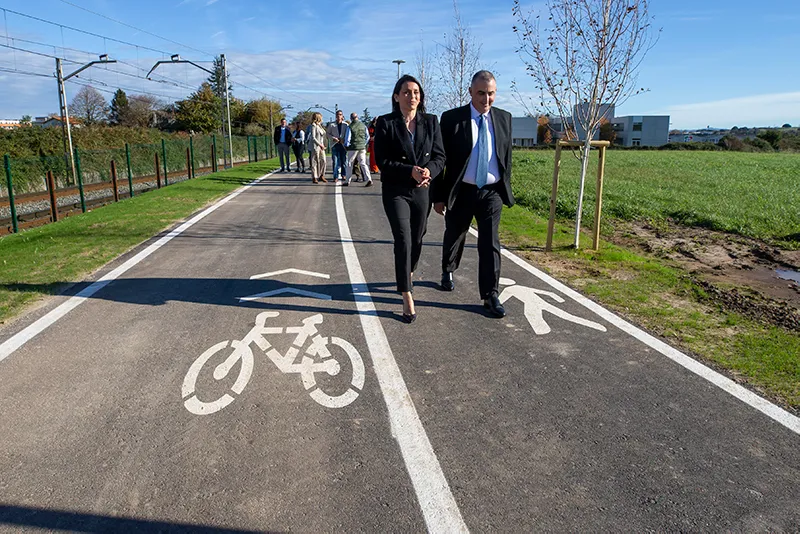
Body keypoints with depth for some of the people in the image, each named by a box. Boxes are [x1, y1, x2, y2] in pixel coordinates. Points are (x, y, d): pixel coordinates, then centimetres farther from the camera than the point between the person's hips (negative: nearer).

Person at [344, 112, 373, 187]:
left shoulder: (350, 127, -10)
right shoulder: (363, 125, 3)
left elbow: (347, 138, -7)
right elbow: (368, 137, 9)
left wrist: (346, 145, 11)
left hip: (353, 148, -3)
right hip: (362, 147, 3)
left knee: (350, 164, 10)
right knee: (363, 164, 4)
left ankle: (348, 181, 16)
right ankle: (369, 179, -12)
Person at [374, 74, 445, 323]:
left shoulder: (431, 122, 4)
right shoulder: (386, 123, -4)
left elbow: (439, 155, 3)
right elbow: (382, 161, -9)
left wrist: (428, 171, -19)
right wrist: (411, 171, -21)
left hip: (422, 191, 4)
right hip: (396, 191, -3)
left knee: (417, 240, 14)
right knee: (403, 241, -12)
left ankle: (407, 274, 42)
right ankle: (407, 297, -7)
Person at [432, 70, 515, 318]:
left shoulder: (504, 118, 3)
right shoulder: (452, 118, -7)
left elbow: (507, 156, 11)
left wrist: (506, 189, 10)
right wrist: (438, 196, -7)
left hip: (491, 193, 2)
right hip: (461, 192, -1)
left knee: (490, 245, -1)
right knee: (454, 237, 17)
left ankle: (490, 295, 7)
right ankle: (448, 271, 45)